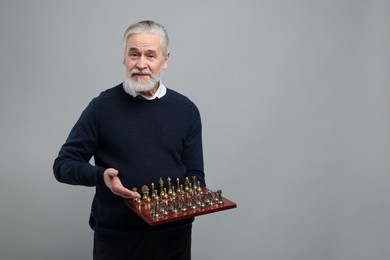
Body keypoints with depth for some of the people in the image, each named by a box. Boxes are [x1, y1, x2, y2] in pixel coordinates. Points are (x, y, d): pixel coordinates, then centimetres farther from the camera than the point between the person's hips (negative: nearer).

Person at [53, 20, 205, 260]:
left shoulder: (186, 110, 1)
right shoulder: (103, 106, -6)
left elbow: (194, 175, 5)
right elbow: (63, 164, -3)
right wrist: (101, 175, -21)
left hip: (173, 236, 2)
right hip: (115, 237, -2)